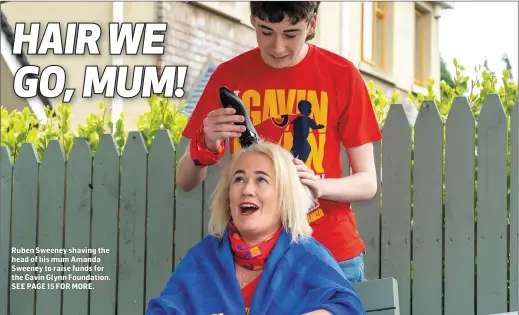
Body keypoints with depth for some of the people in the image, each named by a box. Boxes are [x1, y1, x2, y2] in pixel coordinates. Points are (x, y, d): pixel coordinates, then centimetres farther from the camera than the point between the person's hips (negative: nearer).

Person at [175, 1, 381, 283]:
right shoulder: (229, 75, 0)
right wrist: (207, 145, -21)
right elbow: (185, 182, 0)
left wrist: (319, 186, -22)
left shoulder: (342, 75, -4)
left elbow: (368, 182, -1)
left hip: (330, 255, -1)